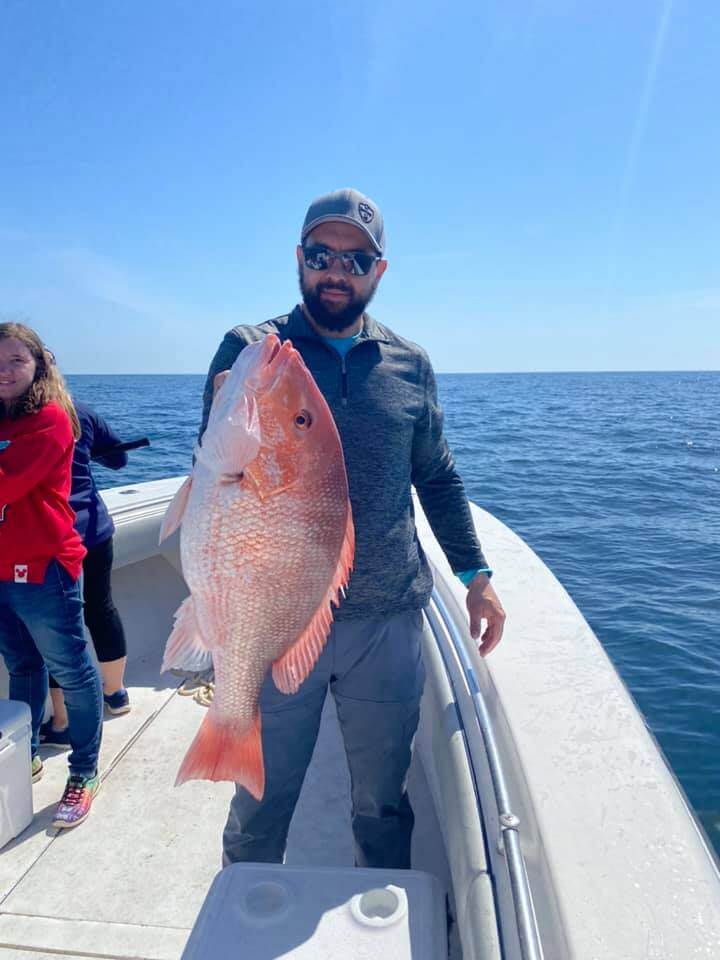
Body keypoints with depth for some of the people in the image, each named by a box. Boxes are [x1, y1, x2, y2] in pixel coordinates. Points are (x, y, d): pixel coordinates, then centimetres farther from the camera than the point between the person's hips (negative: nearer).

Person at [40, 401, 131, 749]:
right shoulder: (80, 411, -1)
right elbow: (118, 457, 8)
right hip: (93, 528, 5)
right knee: (101, 608, 18)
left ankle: (62, 723, 16)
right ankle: (116, 691, 37)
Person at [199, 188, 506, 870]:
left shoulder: (410, 365, 7)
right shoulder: (248, 350, 0)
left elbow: (438, 478, 14)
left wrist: (475, 572, 9)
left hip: (389, 621, 2)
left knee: (383, 802, 18)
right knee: (261, 805, 14)